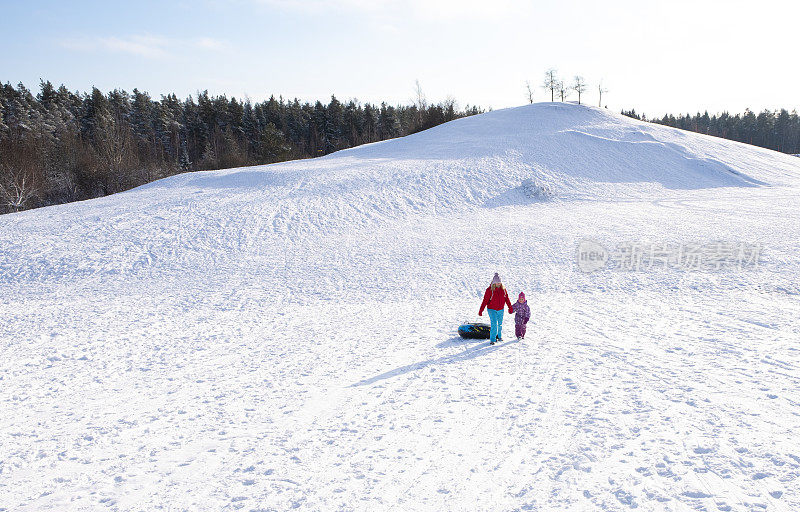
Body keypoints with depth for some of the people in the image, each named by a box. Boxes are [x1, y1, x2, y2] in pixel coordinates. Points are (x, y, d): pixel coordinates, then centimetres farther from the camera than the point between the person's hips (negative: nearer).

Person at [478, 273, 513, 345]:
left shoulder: (503, 289, -4)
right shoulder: (489, 290, -17)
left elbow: (507, 299, 8)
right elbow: (485, 301, -15)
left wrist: (510, 308, 12)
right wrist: (480, 311, -17)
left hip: (500, 309, 4)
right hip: (492, 309, -4)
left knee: (500, 324, 16)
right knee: (494, 324, -12)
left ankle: (499, 336, 37)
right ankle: (492, 339, -3)